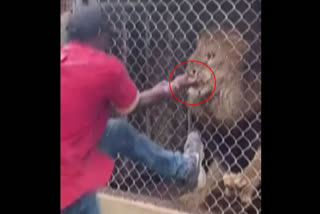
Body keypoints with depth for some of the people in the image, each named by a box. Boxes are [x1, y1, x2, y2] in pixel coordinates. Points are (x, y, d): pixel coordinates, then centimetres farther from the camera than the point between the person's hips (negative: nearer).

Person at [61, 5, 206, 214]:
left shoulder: (67, 60, 4)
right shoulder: (106, 66, -16)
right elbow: (134, 104, 1)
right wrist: (172, 88, 20)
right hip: (69, 178, -8)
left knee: (120, 131, 17)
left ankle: (185, 168, 29)